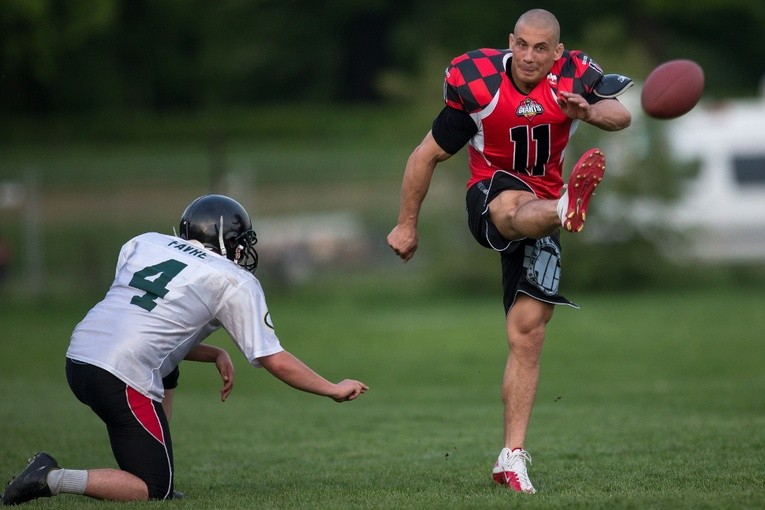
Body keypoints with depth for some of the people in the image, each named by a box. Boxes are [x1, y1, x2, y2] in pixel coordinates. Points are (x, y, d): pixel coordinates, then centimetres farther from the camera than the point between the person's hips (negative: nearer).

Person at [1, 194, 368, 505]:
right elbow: (274, 361, 7)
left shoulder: (143, 244, 21)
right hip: (123, 378, -7)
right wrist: (334, 390, 19)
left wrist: (215, 355, 27)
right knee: (155, 491, 5)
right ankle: (55, 479, -13)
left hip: (78, 357, 7)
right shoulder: (235, 283, 6)